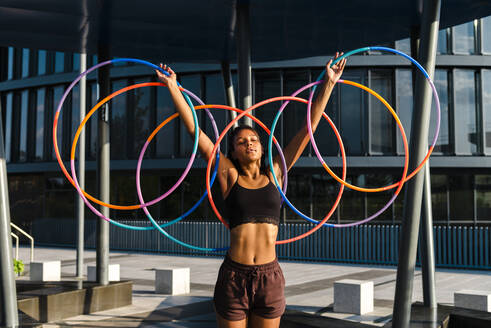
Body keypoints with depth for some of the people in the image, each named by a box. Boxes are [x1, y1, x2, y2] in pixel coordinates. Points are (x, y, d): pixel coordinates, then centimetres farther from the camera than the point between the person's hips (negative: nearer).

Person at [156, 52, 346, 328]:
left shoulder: (274, 175, 6)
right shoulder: (230, 177, 3)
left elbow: (309, 128, 7)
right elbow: (194, 130, 1)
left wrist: (329, 83, 8)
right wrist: (173, 87, 1)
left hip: (270, 277, 2)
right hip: (234, 277, -1)